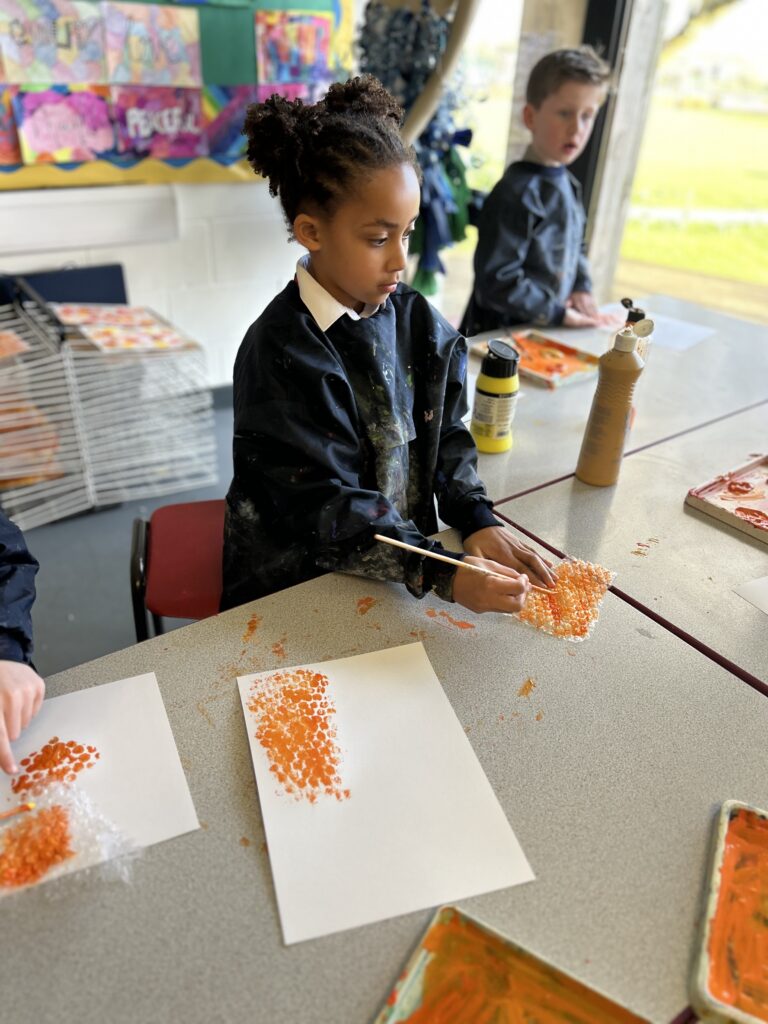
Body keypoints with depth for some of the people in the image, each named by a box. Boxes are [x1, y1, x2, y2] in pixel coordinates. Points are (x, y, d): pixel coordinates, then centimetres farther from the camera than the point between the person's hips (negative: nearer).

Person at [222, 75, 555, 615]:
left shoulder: (414, 318, 1)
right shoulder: (283, 352, -18)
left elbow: (445, 434, 8)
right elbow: (328, 511, -20)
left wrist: (477, 520, -9)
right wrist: (444, 576, -28)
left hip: (405, 556, 5)